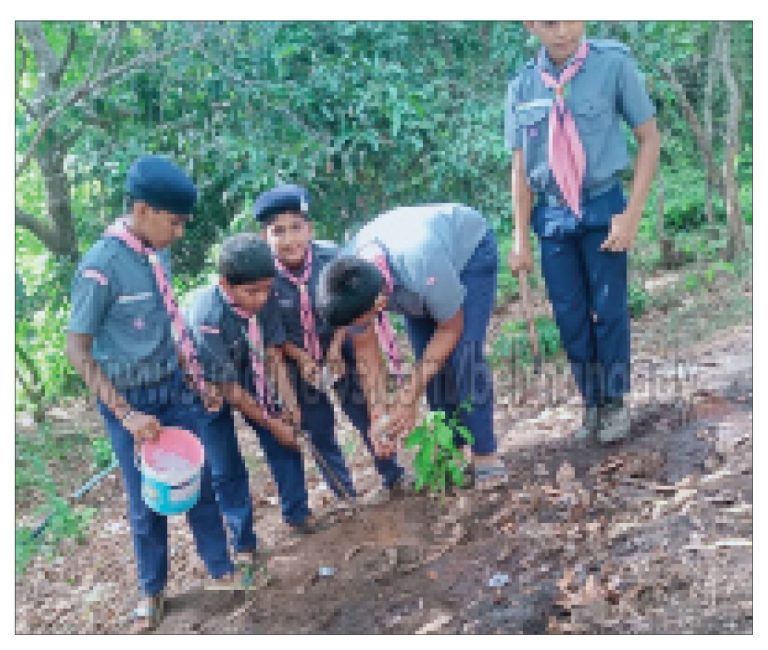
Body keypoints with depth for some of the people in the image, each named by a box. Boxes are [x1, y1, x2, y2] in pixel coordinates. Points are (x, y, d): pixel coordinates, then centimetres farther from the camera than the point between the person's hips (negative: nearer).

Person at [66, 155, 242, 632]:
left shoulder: (158, 252, -4)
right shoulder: (101, 267, -22)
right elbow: (78, 350, -18)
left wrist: (195, 377, 9)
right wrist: (126, 415, -21)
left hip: (176, 387, 5)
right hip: (131, 397, -5)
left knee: (200, 479, 12)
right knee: (147, 499, 9)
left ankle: (221, 567, 30)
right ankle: (152, 589, 30)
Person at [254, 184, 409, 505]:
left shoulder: (331, 257, -23)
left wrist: (336, 347, -14)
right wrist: (301, 358, -16)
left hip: (339, 350, 0)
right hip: (297, 359, 1)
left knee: (364, 412, 5)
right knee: (318, 429, 10)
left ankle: (394, 478, 27)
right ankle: (345, 494, 27)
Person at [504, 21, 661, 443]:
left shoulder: (613, 64, -8)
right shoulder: (522, 87, 0)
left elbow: (649, 139, -3)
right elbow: (520, 167, 3)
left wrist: (632, 214, -8)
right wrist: (521, 239, 1)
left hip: (601, 207, -2)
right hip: (551, 214, 3)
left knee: (609, 310, 2)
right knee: (570, 317, 8)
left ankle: (615, 402, 20)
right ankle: (591, 404, 22)